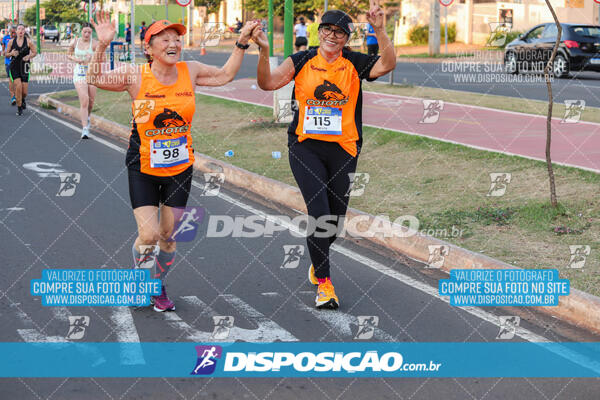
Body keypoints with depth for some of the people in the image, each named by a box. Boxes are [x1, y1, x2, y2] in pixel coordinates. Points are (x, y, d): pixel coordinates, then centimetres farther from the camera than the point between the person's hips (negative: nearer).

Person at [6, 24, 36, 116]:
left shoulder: (29, 42, -4)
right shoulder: (11, 42, -1)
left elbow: (35, 52, 6)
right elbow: (7, 54, 8)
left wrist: (29, 56, -14)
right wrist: (11, 53, -14)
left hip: (24, 67, 0)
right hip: (14, 67, 0)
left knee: (24, 92, 1)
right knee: (18, 87, -16)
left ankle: (22, 100, 39)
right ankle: (19, 108, 0)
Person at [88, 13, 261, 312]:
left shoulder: (189, 71, 0)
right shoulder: (136, 75, -10)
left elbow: (225, 76, 16)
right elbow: (96, 79, -16)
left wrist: (242, 43, 10)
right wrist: (102, 46, -28)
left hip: (180, 166, 3)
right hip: (143, 167, -3)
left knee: (169, 235, 10)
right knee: (148, 234, -10)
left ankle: (159, 286, 33)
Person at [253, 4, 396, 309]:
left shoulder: (355, 64, 2)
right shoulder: (301, 61, 2)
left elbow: (387, 65, -15)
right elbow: (268, 83, -6)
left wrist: (379, 30, -27)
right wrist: (264, 52, -21)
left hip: (343, 148, 2)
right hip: (305, 146, -2)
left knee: (336, 216, 10)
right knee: (319, 211, -14)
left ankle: (318, 260, 40)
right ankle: (323, 282, -6)